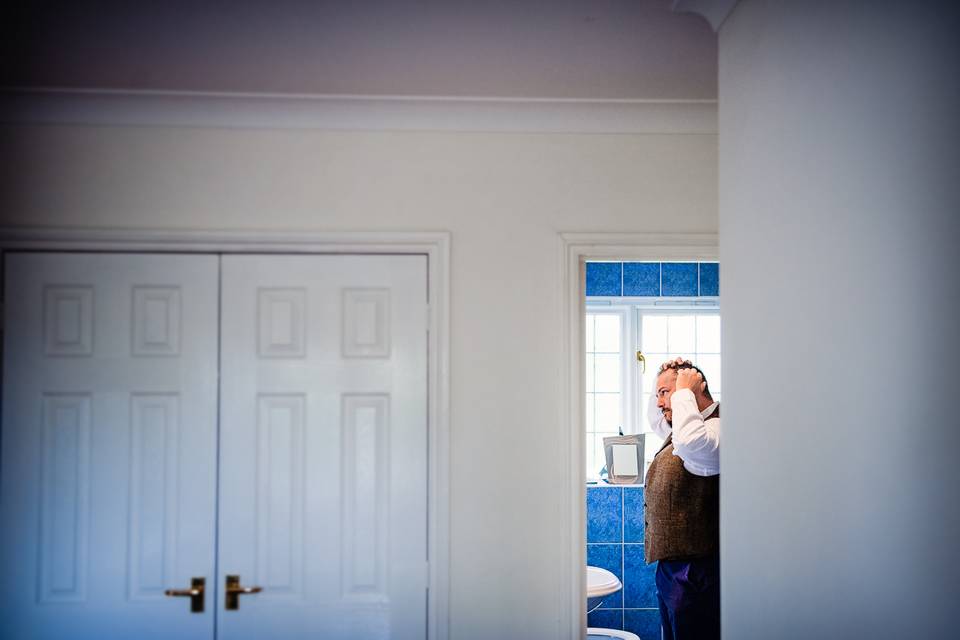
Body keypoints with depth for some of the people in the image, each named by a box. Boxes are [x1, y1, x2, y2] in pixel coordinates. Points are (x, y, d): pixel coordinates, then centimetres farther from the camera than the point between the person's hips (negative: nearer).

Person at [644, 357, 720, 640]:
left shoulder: (715, 428, -18)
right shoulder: (688, 428, 15)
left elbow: (691, 442, -42)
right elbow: (656, 420, 37)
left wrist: (683, 391, -26)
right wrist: (664, 387, 16)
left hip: (696, 571, -11)